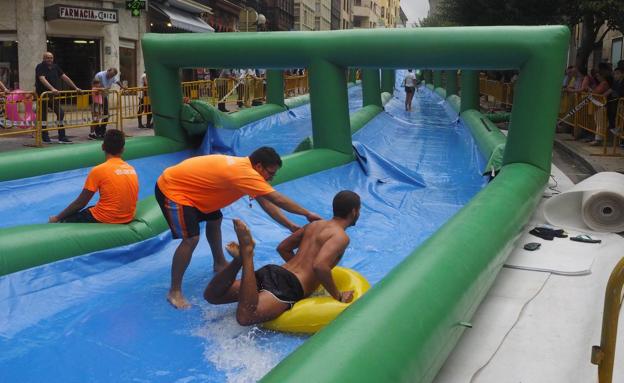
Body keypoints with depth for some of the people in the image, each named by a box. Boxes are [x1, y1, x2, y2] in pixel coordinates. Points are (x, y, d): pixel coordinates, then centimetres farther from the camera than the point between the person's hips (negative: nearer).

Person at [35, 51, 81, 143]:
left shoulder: (55, 67, 10)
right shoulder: (40, 67, -10)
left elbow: (65, 77, 10)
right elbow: (42, 79, -26)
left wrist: (75, 88, 6)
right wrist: (52, 89, -40)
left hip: (54, 96, 6)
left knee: (61, 113, -2)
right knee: (43, 116, 2)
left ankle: (62, 137, 2)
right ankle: (45, 137, 13)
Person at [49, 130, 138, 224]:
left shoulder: (98, 170, -14)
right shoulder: (132, 170, 1)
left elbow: (80, 203, -8)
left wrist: (57, 218, 4)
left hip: (104, 220, -5)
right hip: (127, 219, 6)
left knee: (64, 220, 13)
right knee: (89, 210, 30)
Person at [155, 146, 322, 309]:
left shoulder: (244, 167, 0)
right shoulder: (243, 172, -29)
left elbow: (265, 203, 5)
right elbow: (278, 200, -28)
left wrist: (290, 226, 0)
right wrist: (308, 214, -17)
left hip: (186, 185, 10)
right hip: (171, 189, -10)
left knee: (214, 219, 21)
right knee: (191, 239, -18)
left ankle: (219, 263, 39)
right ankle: (174, 292, -5)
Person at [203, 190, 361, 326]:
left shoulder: (314, 225, 23)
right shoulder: (341, 237, -3)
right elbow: (320, 266, -21)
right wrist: (338, 296, -9)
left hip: (274, 271, 8)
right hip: (289, 285, -7)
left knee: (211, 295, 12)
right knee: (245, 316, -28)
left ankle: (241, 258, -12)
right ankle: (247, 255, -27)